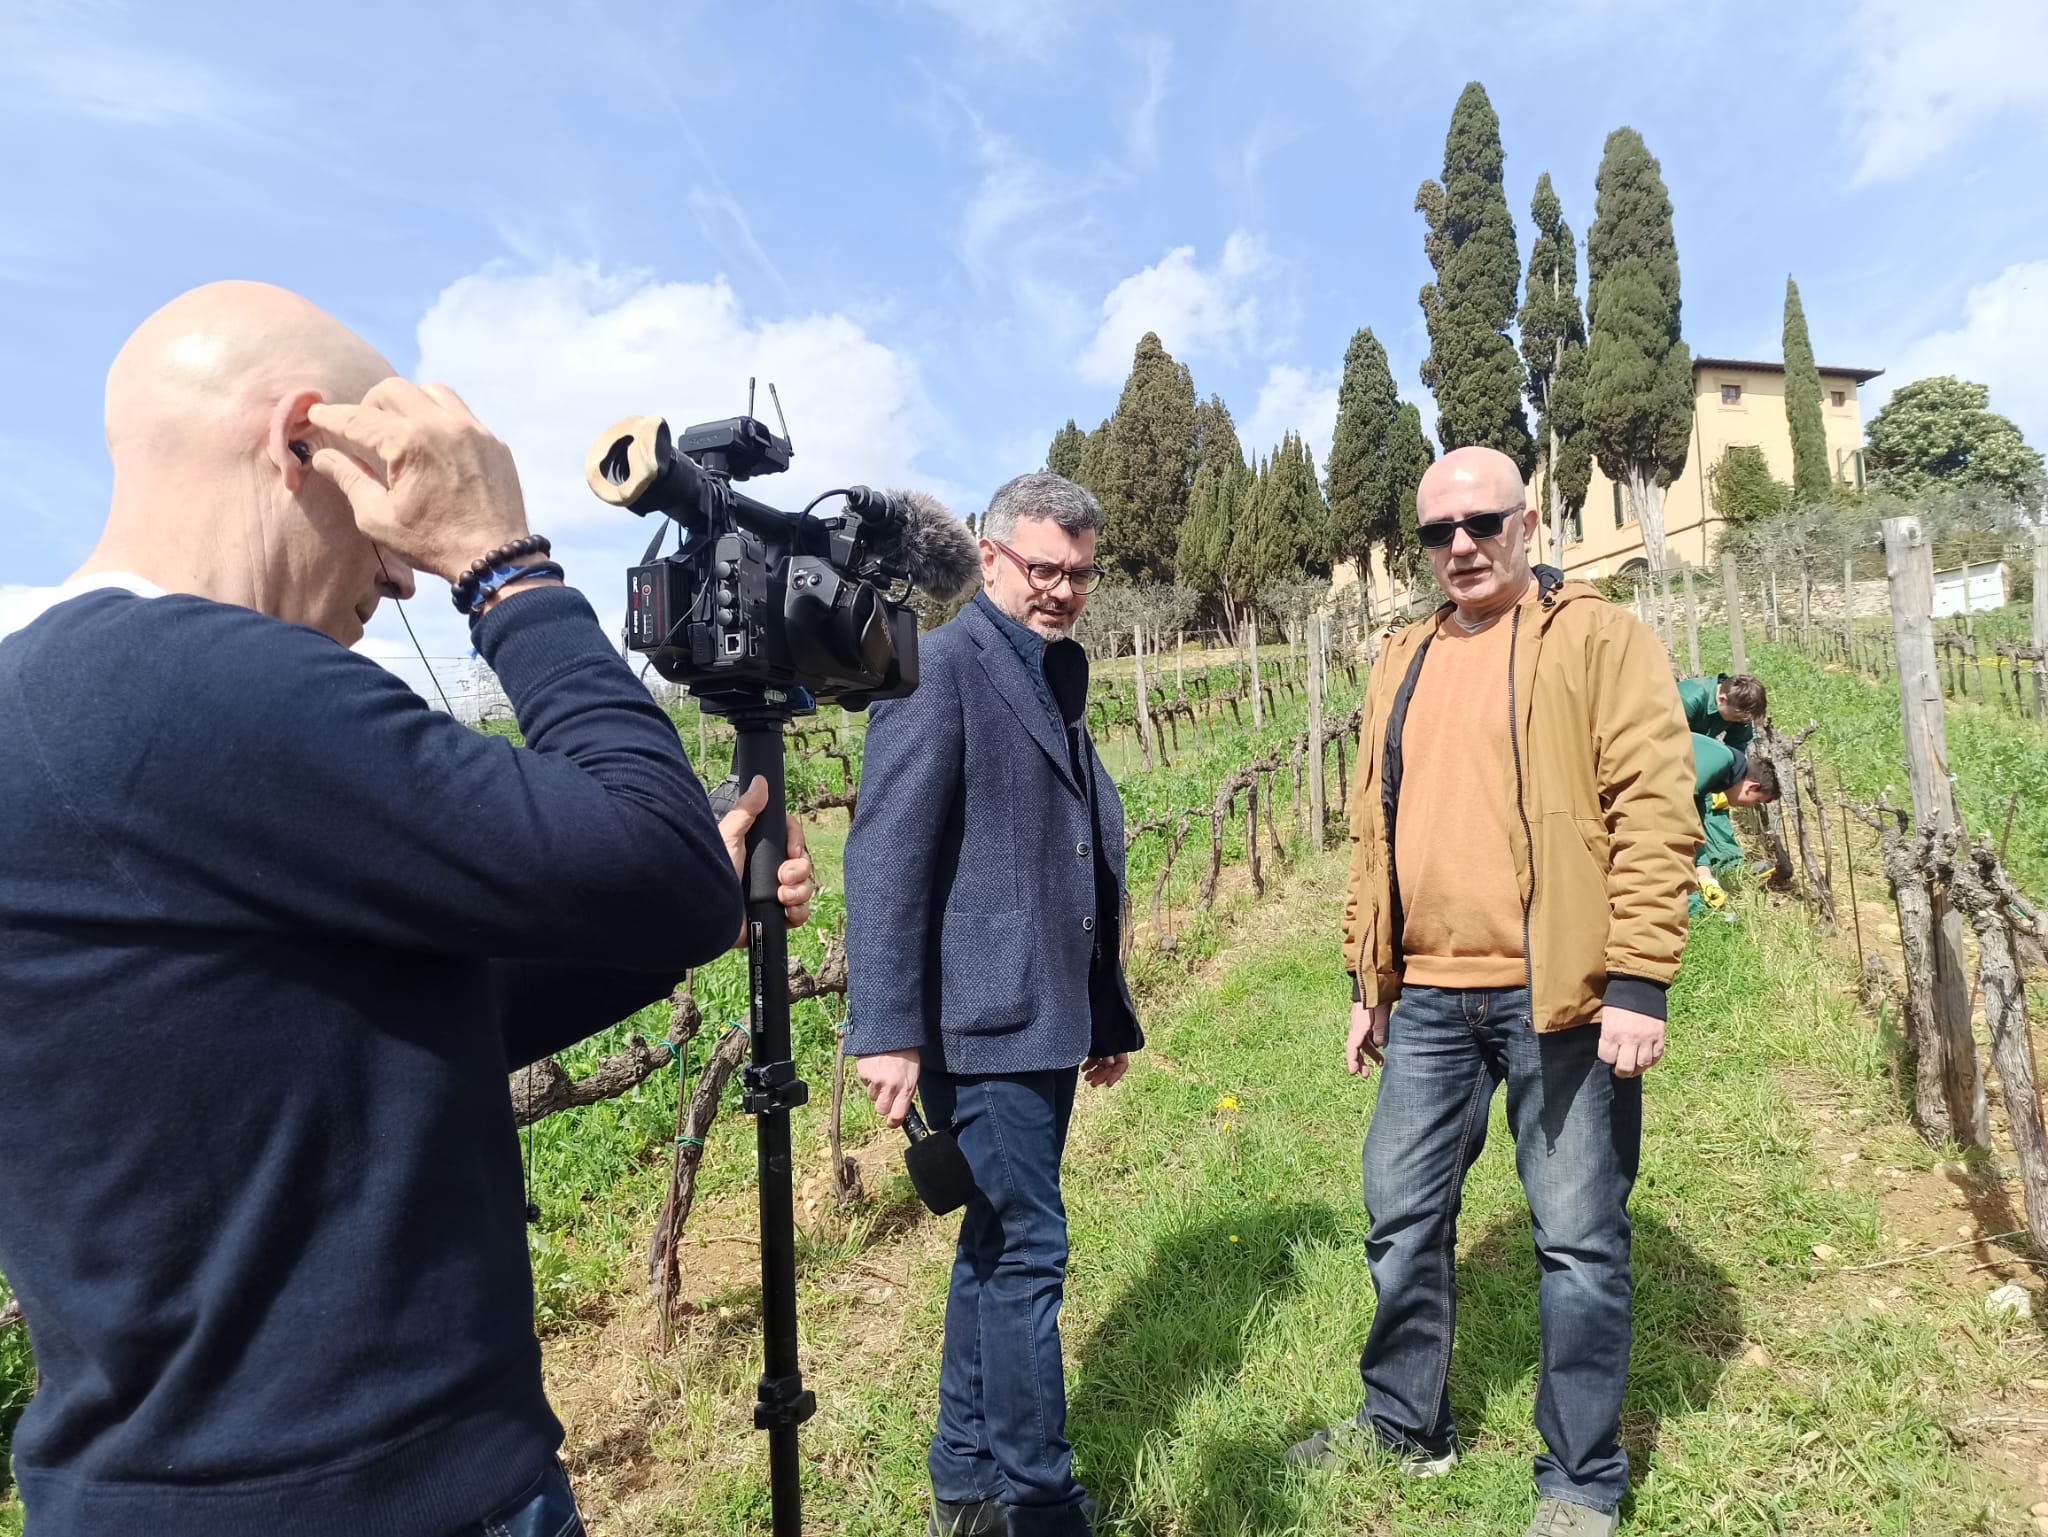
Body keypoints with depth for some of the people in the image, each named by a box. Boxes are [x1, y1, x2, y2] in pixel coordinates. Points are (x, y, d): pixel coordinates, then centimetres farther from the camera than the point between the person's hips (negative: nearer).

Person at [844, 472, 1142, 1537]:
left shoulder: (1061, 678, 16)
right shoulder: (941, 668, -9)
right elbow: (886, 856, -16)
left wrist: (1108, 1016, 21)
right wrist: (887, 1032, -20)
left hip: (1046, 1025, 9)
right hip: (981, 1022, -8)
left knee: (996, 1248, 17)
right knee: (1028, 1253, -2)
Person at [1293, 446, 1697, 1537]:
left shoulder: (1597, 639, -3)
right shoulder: (1404, 663, 15)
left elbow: (1654, 809, -10)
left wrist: (1639, 979, -16)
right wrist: (1367, 978, 15)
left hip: (1561, 996, -5)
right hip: (1429, 999, 6)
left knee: (1579, 1241, 7)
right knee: (1403, 1220, 14)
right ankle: (1405, 1424, 35)